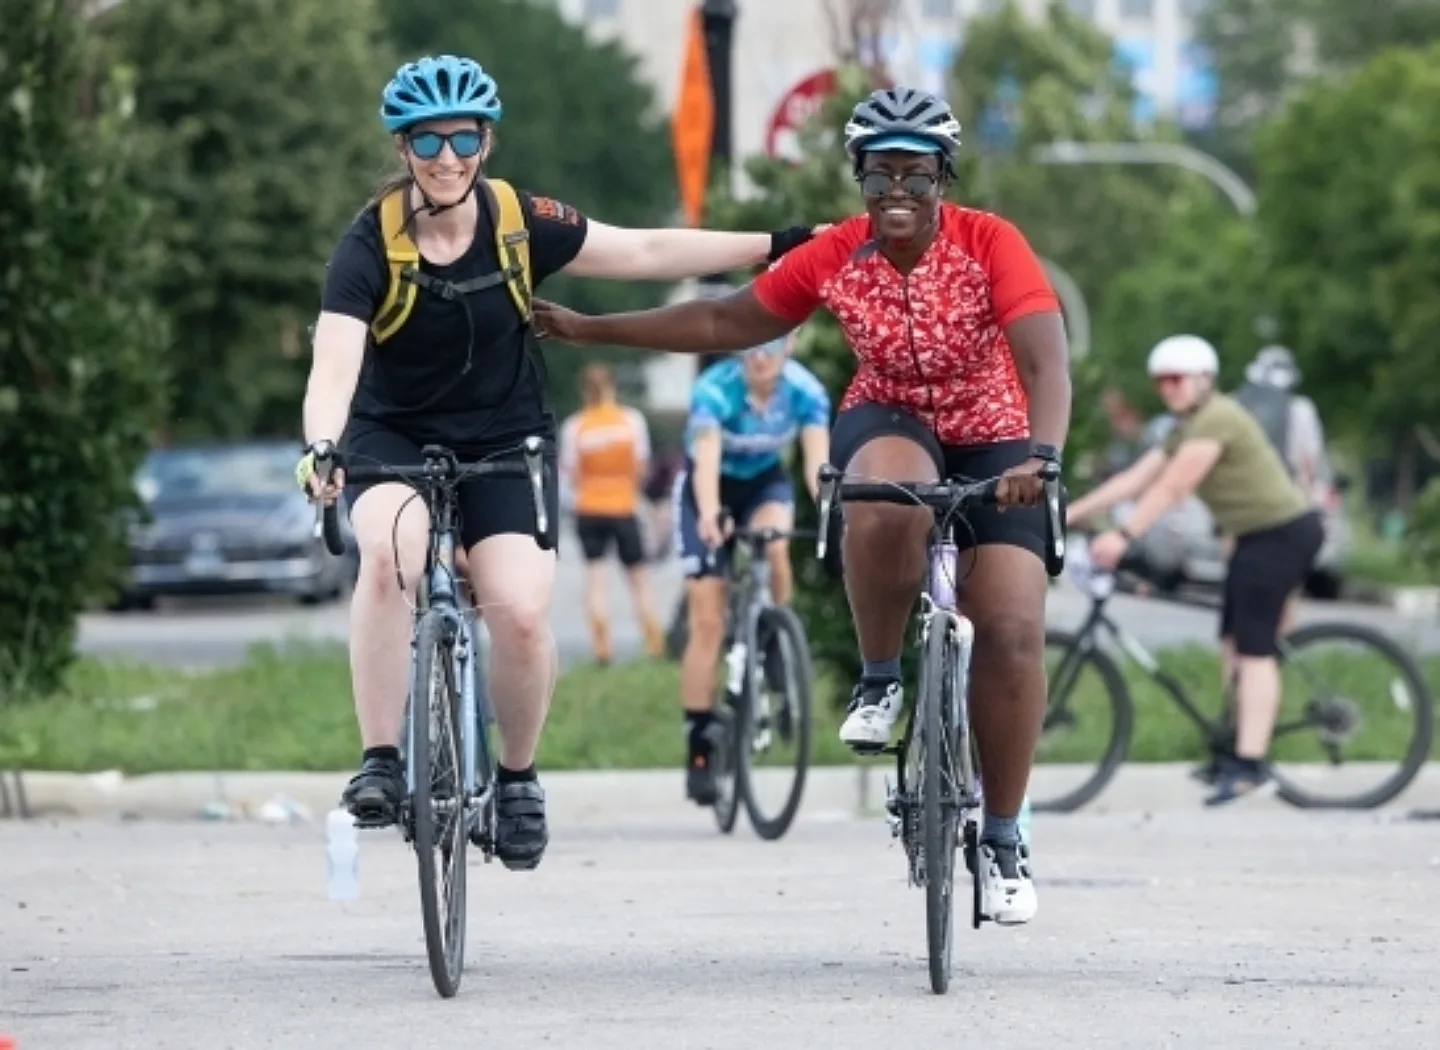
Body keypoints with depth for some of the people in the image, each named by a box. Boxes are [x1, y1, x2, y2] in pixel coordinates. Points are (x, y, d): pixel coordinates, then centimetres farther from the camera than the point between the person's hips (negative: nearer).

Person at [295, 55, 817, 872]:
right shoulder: (371, 245, -18)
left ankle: (519, 776, 10)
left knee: (522, 612, -18)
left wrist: (777, 247, -5)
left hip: (504, 440, 1)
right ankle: (381, 763, -23)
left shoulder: (521, 223, -12)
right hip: (395, 437, -1)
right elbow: (336, 360, -30)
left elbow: (645, 253, -4)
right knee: (391, 552, -34)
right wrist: (319, 447, -49)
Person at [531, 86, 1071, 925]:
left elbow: (1045, 358, -32)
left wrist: (1041, 454, -51)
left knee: (1013, 632, -15)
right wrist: (588, 330, 0)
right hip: (889, 424, 1)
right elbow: (729, 322, -1)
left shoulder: (990, 244, -21)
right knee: (888, 500, -38)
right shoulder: (835, 257, -12)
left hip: (992, 443, -1)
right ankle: (879, 678, -13)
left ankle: (1004, 837, 0)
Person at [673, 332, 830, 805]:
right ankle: (699, 749, -3)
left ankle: (774, 661, -11)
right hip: (711, 486, -2)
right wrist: (709, 516, -62)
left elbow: (817, 458, -33)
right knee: (707, 621, -9)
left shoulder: (806, 391, -23)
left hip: (765, 481, 2)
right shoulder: (715, 389, -30)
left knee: (774, 550, -33)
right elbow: (707, 457, -44)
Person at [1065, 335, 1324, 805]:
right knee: (1233, 644, 10)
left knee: (1254, 647, -13)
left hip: (1282, 533, -10)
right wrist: (1069, 513, 8)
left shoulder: (1215, 419, -16)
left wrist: (1123, 536, -28)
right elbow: (1134, 480, 13)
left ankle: (1249, 763, -16)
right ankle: (1243, 753, 15)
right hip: (1257, 537, 10)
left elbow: (1171, 489, -23)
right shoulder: (1185, 430, 15)